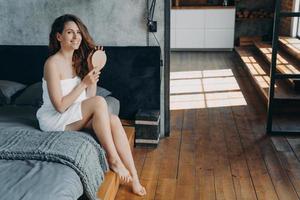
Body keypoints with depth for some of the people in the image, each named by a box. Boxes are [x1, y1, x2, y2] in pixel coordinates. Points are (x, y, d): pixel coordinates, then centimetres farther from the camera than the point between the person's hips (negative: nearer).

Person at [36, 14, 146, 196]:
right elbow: (60, 106, -20)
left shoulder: (78, 60, 7)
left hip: (76, 115, 7)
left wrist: (92, 70, -5)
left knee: (114, 120, -20)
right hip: (54, 119, -7)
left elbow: (90, 97, 5)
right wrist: (84, 83, -19)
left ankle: (134, 178, -19)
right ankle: (113, 159, -18)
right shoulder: (53, 63, -16)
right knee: (99, 102, -29)